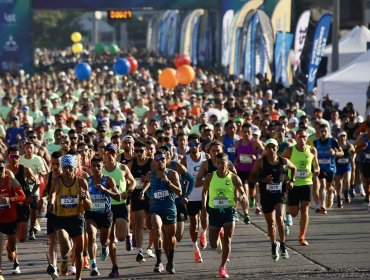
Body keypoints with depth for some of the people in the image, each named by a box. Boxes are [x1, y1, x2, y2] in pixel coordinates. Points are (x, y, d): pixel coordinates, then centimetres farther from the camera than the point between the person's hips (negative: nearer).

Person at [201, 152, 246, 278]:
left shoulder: (234, 178, -5)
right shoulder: (210, 177, -1)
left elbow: (243, 194, -1)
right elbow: (204, 192, 14)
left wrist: (242, 197, -25)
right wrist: (203, 208, 8)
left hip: (229, 210, -2)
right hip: (214, 211, 2)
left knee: (227, 240, -12)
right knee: (213, 244, 2)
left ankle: (222, 267, -1)